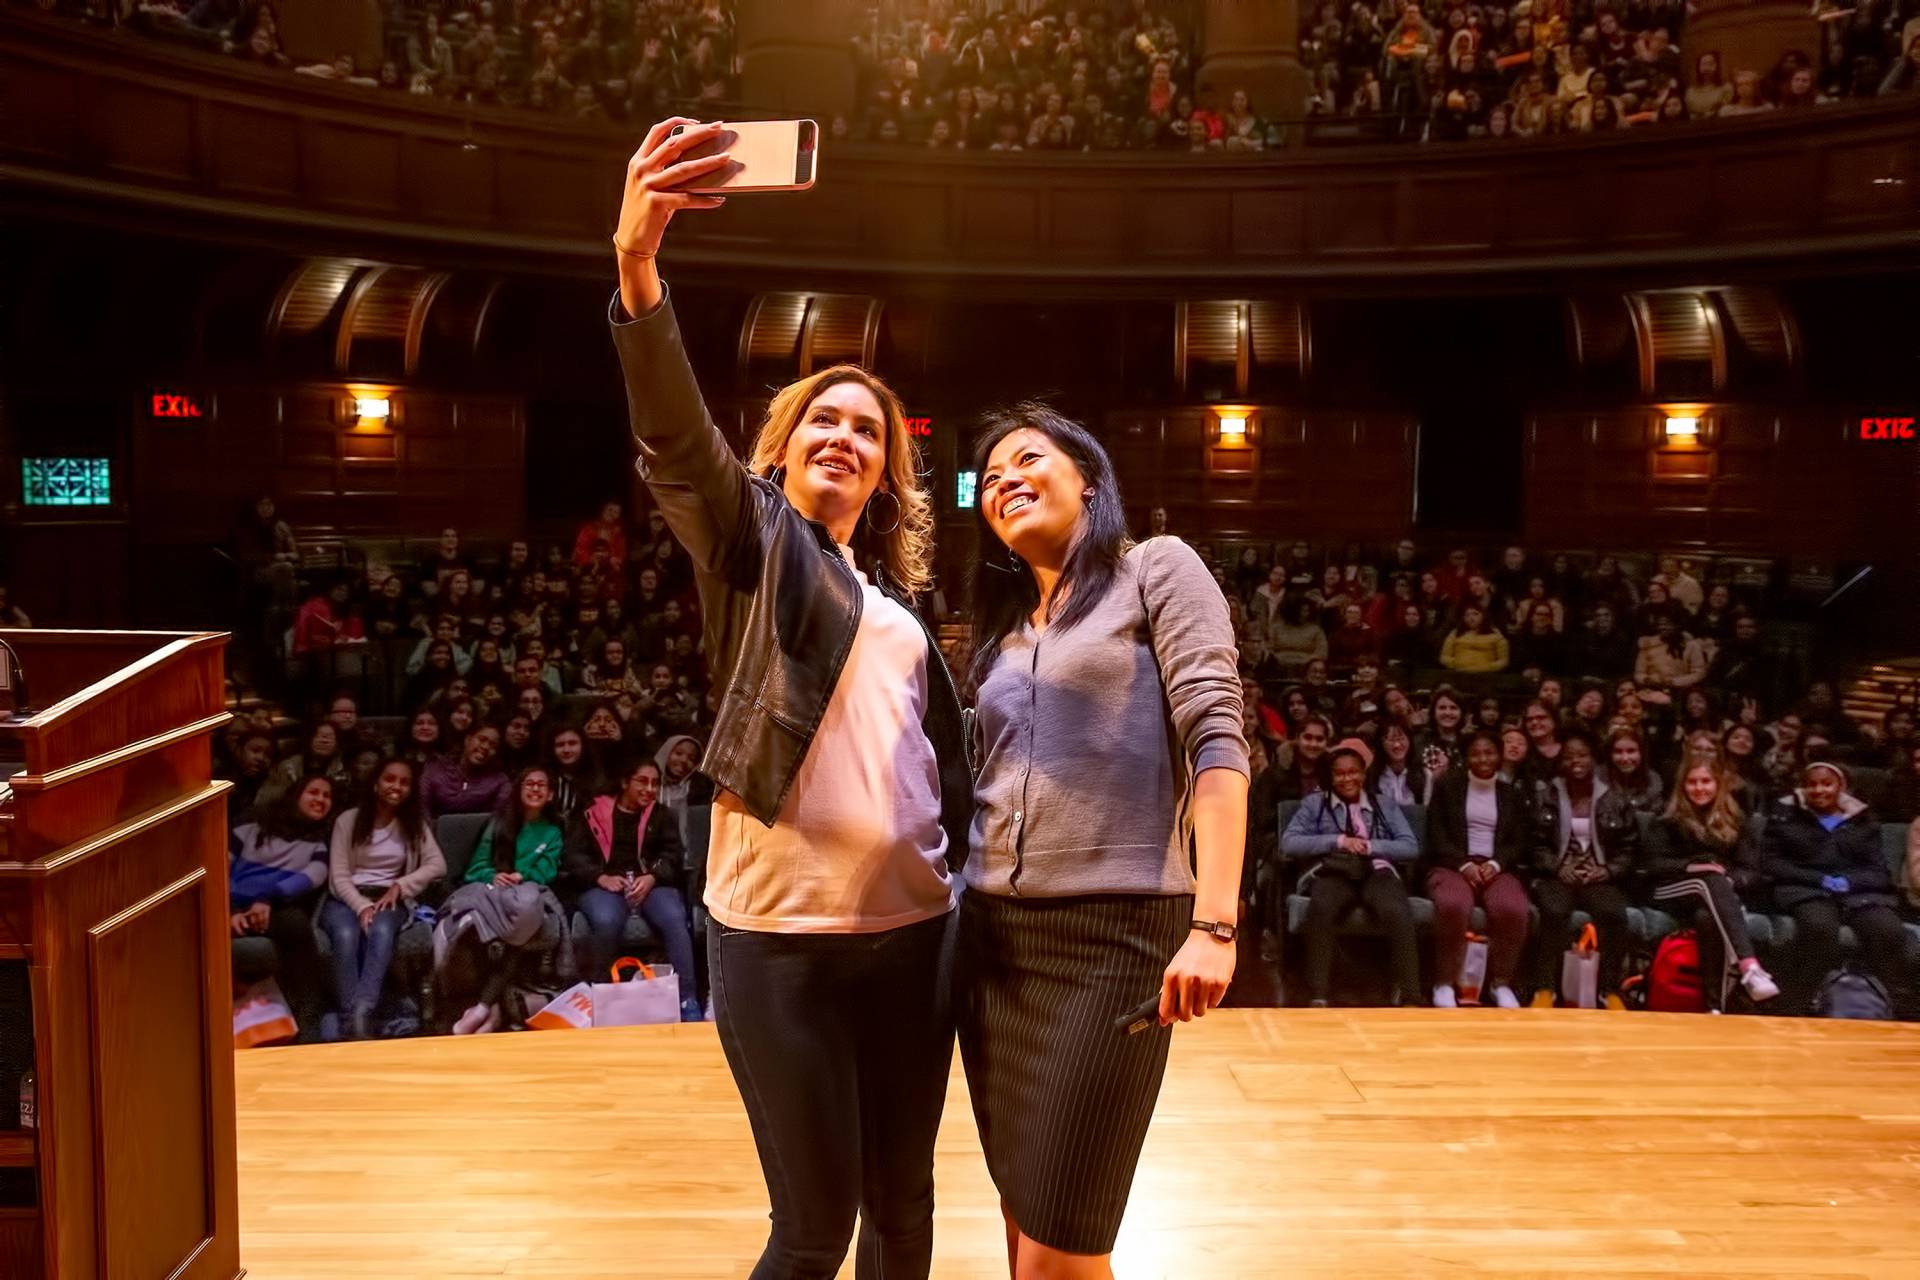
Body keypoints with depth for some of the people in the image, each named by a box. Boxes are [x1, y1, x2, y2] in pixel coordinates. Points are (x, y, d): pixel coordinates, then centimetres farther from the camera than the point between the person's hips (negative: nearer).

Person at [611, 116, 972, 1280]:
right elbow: (676, 437, -20)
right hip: (784, 934, -5)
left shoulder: (897, 595, 15)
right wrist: (638, 266, -36)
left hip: (914, 929, 6)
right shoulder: (752, 540, -1)